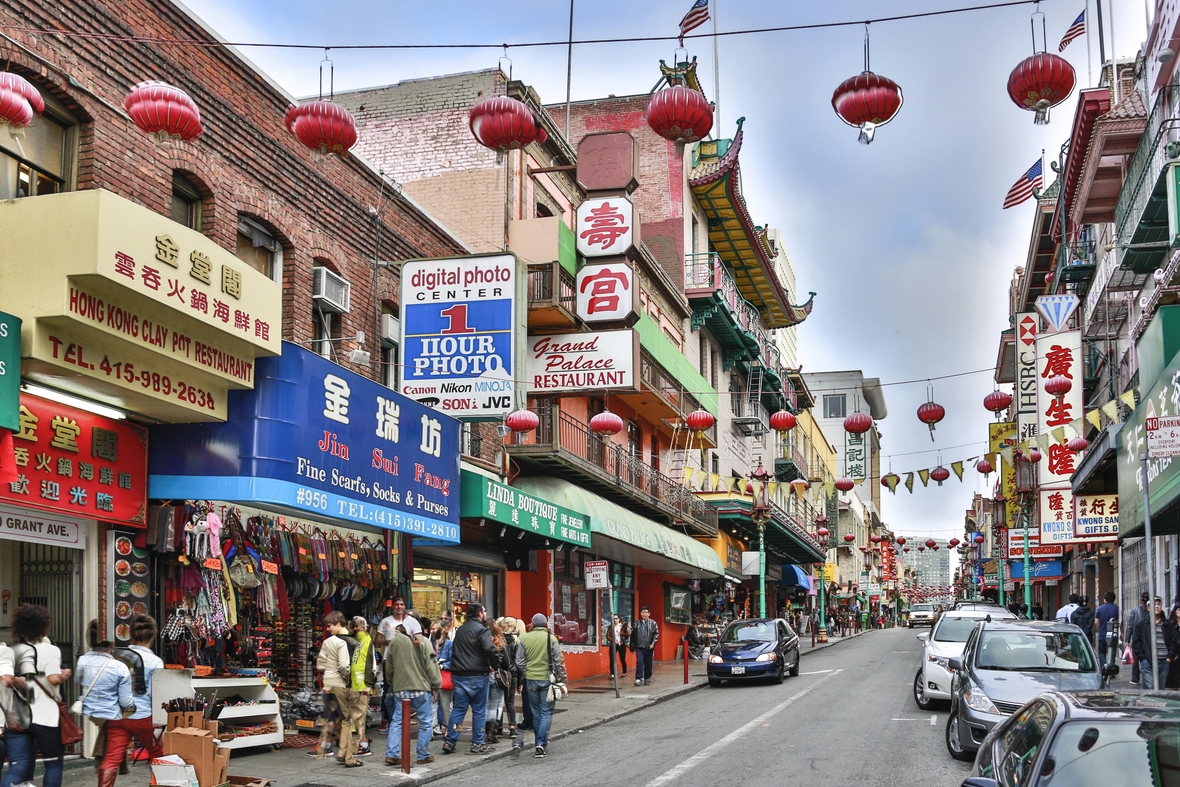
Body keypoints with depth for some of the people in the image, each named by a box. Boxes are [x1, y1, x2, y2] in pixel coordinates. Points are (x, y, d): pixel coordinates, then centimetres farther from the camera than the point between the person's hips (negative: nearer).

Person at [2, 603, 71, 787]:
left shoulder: (12, 652, 9)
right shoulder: (49, 650, -7)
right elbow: (54, 678, -20)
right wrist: (65, 674, 0)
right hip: (45, 716, -4)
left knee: (17, 769, 1)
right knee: (53, 763, 14)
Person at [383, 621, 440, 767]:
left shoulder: (394, 642, 2)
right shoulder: (423, 642, -7)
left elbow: (389, 666, 10)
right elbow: (431, 664, -7)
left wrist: (391, 682, 24)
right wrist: (436, 684, 1)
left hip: (400, 688, 3)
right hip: (421, 688, -3)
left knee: (397, 722, 10)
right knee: (425, 723, 7)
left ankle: (391, 754, 5)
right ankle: (423, 755, 10)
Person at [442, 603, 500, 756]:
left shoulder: (460, 630, 15)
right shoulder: (482, 630, -11)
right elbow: (490, 650, -24)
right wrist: (495, 666, -9)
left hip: (458, 675, 7)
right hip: (476, 676, -6)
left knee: (458, 709, 11)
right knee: (479, 710, 4)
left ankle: (449, 742, 8)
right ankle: (477, 744, 7)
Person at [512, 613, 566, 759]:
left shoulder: (524, 638, 0)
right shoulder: (551, 638, -7)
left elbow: (519, 661, 2)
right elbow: (559, 661, -6)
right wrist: (562, 678, 2)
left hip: (531, 680, 3)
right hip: (547, 679, -3)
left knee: (536, 713, 15)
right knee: (546, 712, 3)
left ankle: (538, 743, 21)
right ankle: (541, 744, -6)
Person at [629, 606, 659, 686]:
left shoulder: (653, 623, 1)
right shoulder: (636, 623, 7)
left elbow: (656, 634, -3)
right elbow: (632, 635, 11)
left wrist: (652, 644, -14)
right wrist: (632, 646, 9)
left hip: (648, 648, 0)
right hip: (639, 647, 0)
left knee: (648, 664, 8)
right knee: (639, 662, -11)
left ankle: (647, 678, 22)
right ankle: (639, 679, -12)